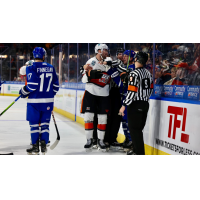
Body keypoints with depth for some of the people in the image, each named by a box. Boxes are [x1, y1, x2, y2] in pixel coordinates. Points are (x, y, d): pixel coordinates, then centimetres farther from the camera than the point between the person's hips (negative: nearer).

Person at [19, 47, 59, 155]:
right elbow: (56, 85, 10)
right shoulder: (51, 68, 6)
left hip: (34, 101, -4)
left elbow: (32, 85, -16)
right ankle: (44, 145, 8)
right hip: (48, 101, 4)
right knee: (45, 123, 11)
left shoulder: (31, 68, -9)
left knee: (34, 124, 6)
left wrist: (23, 92, 1)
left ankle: (35, 147, 9)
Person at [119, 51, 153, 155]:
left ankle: (139, 152, -3)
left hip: (135, 105, -8)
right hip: (145, 104, 8)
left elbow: (132, 91, -20)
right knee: (138, 128, 18)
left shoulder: (134, 74, -16)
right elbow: (150, 89, 15)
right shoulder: (148, 73, 10)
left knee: (134, 128, -2)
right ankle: (136, 148, 28)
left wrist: (124, 105, -16)